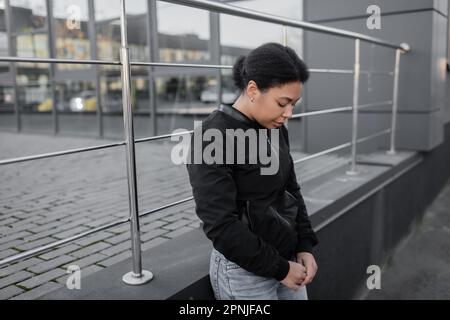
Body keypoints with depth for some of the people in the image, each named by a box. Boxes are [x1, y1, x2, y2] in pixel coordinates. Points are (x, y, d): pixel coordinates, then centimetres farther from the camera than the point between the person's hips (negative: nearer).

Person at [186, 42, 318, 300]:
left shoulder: (276, 130, 2)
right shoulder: (212, 139, -20)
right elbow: (220, 223, -22)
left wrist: (305, 247, 1)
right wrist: (279, 269, -15)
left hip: (288, 259, 7)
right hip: (245, 271, -6)